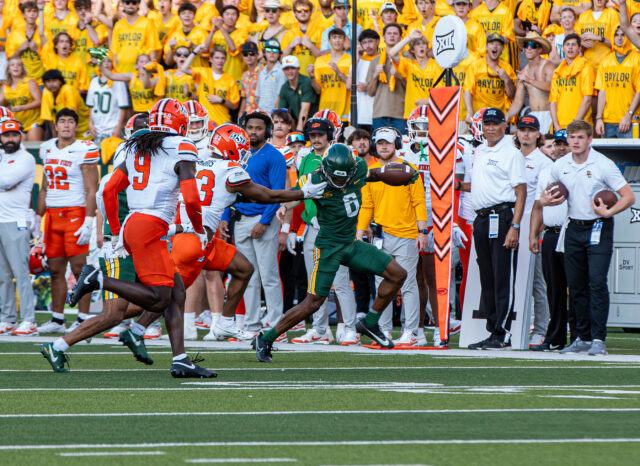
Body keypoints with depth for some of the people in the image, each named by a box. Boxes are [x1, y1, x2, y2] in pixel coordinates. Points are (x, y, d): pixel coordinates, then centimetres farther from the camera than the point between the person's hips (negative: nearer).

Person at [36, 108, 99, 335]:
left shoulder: (84, 150, -7)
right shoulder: (47, 149, 13)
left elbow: (91, 191, -10)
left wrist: (88, 222, -17)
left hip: (75, 212, -6)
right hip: (52, 214, 6)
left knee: (79, 268, -6)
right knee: (55, 269, 8)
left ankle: (83, 318, -1)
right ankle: (57, 320, 14)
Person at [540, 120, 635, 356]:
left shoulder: (604, 165, -9)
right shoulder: (560, 166, 6)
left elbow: (628, 196, -9)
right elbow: (550, 193, 22)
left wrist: (609, 212, -23)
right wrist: (545, 200, -1)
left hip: (598, 228, -5)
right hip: (574, 228, 5)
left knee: (597, 283, -13)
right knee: (576, 285, 7)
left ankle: (598, 339, -12)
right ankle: (583, 338, 16)